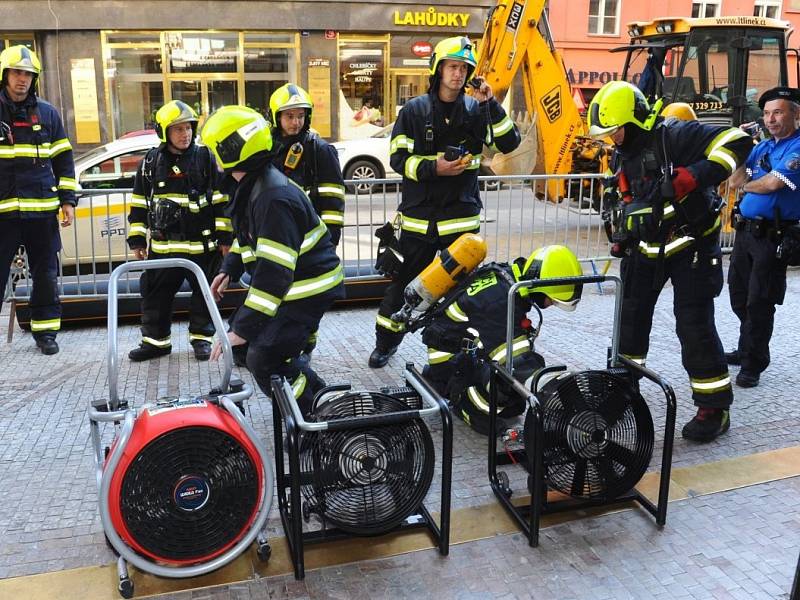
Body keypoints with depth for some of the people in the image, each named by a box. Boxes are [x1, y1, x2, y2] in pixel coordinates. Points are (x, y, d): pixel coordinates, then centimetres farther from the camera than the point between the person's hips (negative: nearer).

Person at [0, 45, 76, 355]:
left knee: (46, 274, 8)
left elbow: (63, 160, 12)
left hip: (42, 210, 2)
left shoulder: (47, 113, 9)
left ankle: (45, 331, 19)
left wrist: (67, 200, 5)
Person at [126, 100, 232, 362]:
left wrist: (224, 236, -4)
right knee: (155, 293, 7)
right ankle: (155, 339, 21)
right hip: (163, 245, 2)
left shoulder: (205, 158, -2)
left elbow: (221, 200, -1)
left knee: (204, 292, 8)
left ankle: (201, 337, 23)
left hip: (202, 244, -2)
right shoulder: (151, 162, 4)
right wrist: (137, 239, 7)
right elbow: (139, 204, 10)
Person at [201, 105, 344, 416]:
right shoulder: (254, 185, 4)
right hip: (292, 282, 10)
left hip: (309, 289, -10)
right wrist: (228, 269, 14)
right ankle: (317, 394, 30)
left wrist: (242, 328, -34)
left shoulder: (274, 199, -29)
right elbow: (249, 233, 23)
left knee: (263, 361, -9)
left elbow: (274, 271, -34)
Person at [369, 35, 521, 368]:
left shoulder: (476, 110, 5)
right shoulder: (415, 110, 1)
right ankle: (385, 343, 26)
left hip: (461, 217, 1)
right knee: (402, 282, 9)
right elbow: (398, 158, -1)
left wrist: (491, 104, -12)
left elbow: (509, 143, -3)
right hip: (419, 217, 0)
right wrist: (433, 168, -15)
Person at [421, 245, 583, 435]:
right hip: (449, 358, -9)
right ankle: (465, 401, -3)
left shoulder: (508, 276, -4)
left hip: (470, 351, 9)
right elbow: (518, 362, -31)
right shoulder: (501, 300, -31)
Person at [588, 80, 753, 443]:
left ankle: (715, 407, 6)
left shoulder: (675, 135, -18)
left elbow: (737, 141, -26)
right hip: (648, 247, 8)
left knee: (694, 325, -7)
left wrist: (692, 177, -33)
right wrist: (627, 233, 13)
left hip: (691, 244, -7)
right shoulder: (623, 156, 8)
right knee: (631, 314, 11)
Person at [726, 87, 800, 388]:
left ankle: (753, 365, 9)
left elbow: (772, 183, -19)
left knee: (759, 302, -2)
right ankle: (746, 350, 33)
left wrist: (748, 185, 0)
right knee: (739, 295, 16)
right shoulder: (762, 147, 13)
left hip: (773, 235, -7)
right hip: (745, 229, 8)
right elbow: (735, 180, 6)